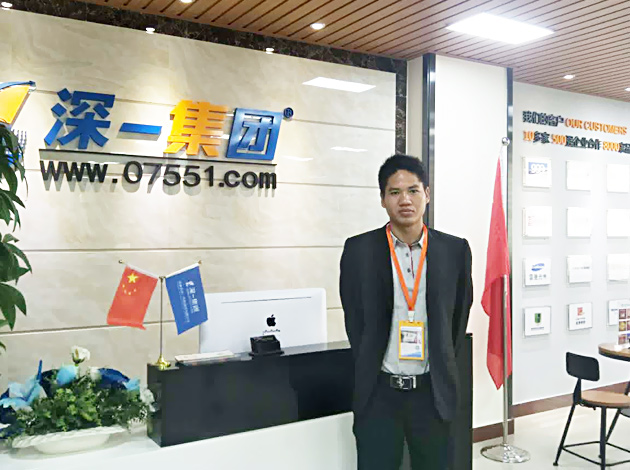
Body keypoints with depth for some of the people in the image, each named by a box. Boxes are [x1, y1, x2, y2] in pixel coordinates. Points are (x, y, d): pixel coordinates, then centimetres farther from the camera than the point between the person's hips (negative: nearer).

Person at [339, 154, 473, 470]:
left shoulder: (455, 250, -1)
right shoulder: (359, 250, -4)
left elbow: (459, 315, 9)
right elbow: (354, 319, 5)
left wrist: (441, 369, 10)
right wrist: (370, 370, 8)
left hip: (432, 391, 2)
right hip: (379, 391, -1)